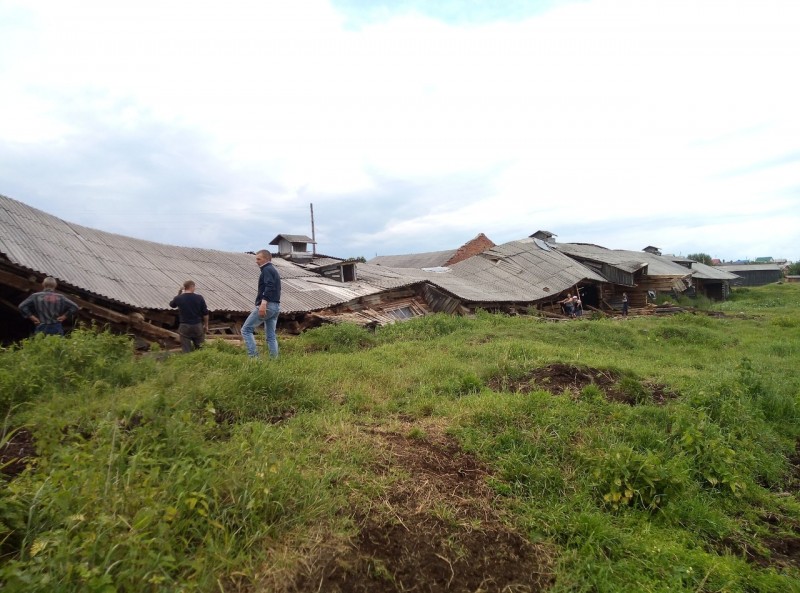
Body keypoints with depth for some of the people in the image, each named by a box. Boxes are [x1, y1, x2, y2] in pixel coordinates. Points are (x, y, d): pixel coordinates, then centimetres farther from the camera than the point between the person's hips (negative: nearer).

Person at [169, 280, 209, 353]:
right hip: (197, 325, 0)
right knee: (199, 348, 16)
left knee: (186, 351, 6)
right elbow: (205, 313, -2)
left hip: (185, 327, 0)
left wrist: (179, 294, 14)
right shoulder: (199, 298, -8)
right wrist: (206, 325, 10)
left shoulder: (179, 298, -6)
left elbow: (171, 304, 19)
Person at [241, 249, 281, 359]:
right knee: (271, 336, 9)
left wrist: (263, 303, -30)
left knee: (246, 329, -2)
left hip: (266, 306, -9)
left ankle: (253, 356, -9)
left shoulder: (267, 270, -6)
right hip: (276, 306, 9)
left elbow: (269, 287, -22)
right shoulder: (275, 271, 23)